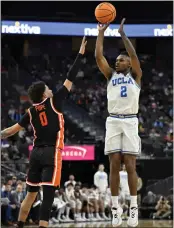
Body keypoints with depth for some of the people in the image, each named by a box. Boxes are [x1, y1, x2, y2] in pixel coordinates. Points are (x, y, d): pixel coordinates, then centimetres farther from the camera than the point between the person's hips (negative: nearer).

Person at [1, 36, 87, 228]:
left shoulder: (31, 112, 9)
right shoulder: (54, 102, -3)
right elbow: (70, 79, -2)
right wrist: (80, 54, 1)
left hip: (36, 153, 6)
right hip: (52, 153, -6)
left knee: (31, 194, 17)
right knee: (48, 195, -10)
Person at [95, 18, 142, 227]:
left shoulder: (135, 76, 9)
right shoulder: (111, 76, 15)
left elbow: (134, 55, -8)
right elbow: (98, 56, 4)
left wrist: (122, 34, -9)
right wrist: (101, 33, 2)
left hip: (130, 122, -2)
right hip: (113, 122, 2)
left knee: (130, 165, -4)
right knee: (114, 165, -1)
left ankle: (133, 207, -1)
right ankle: (115, 207, 1)